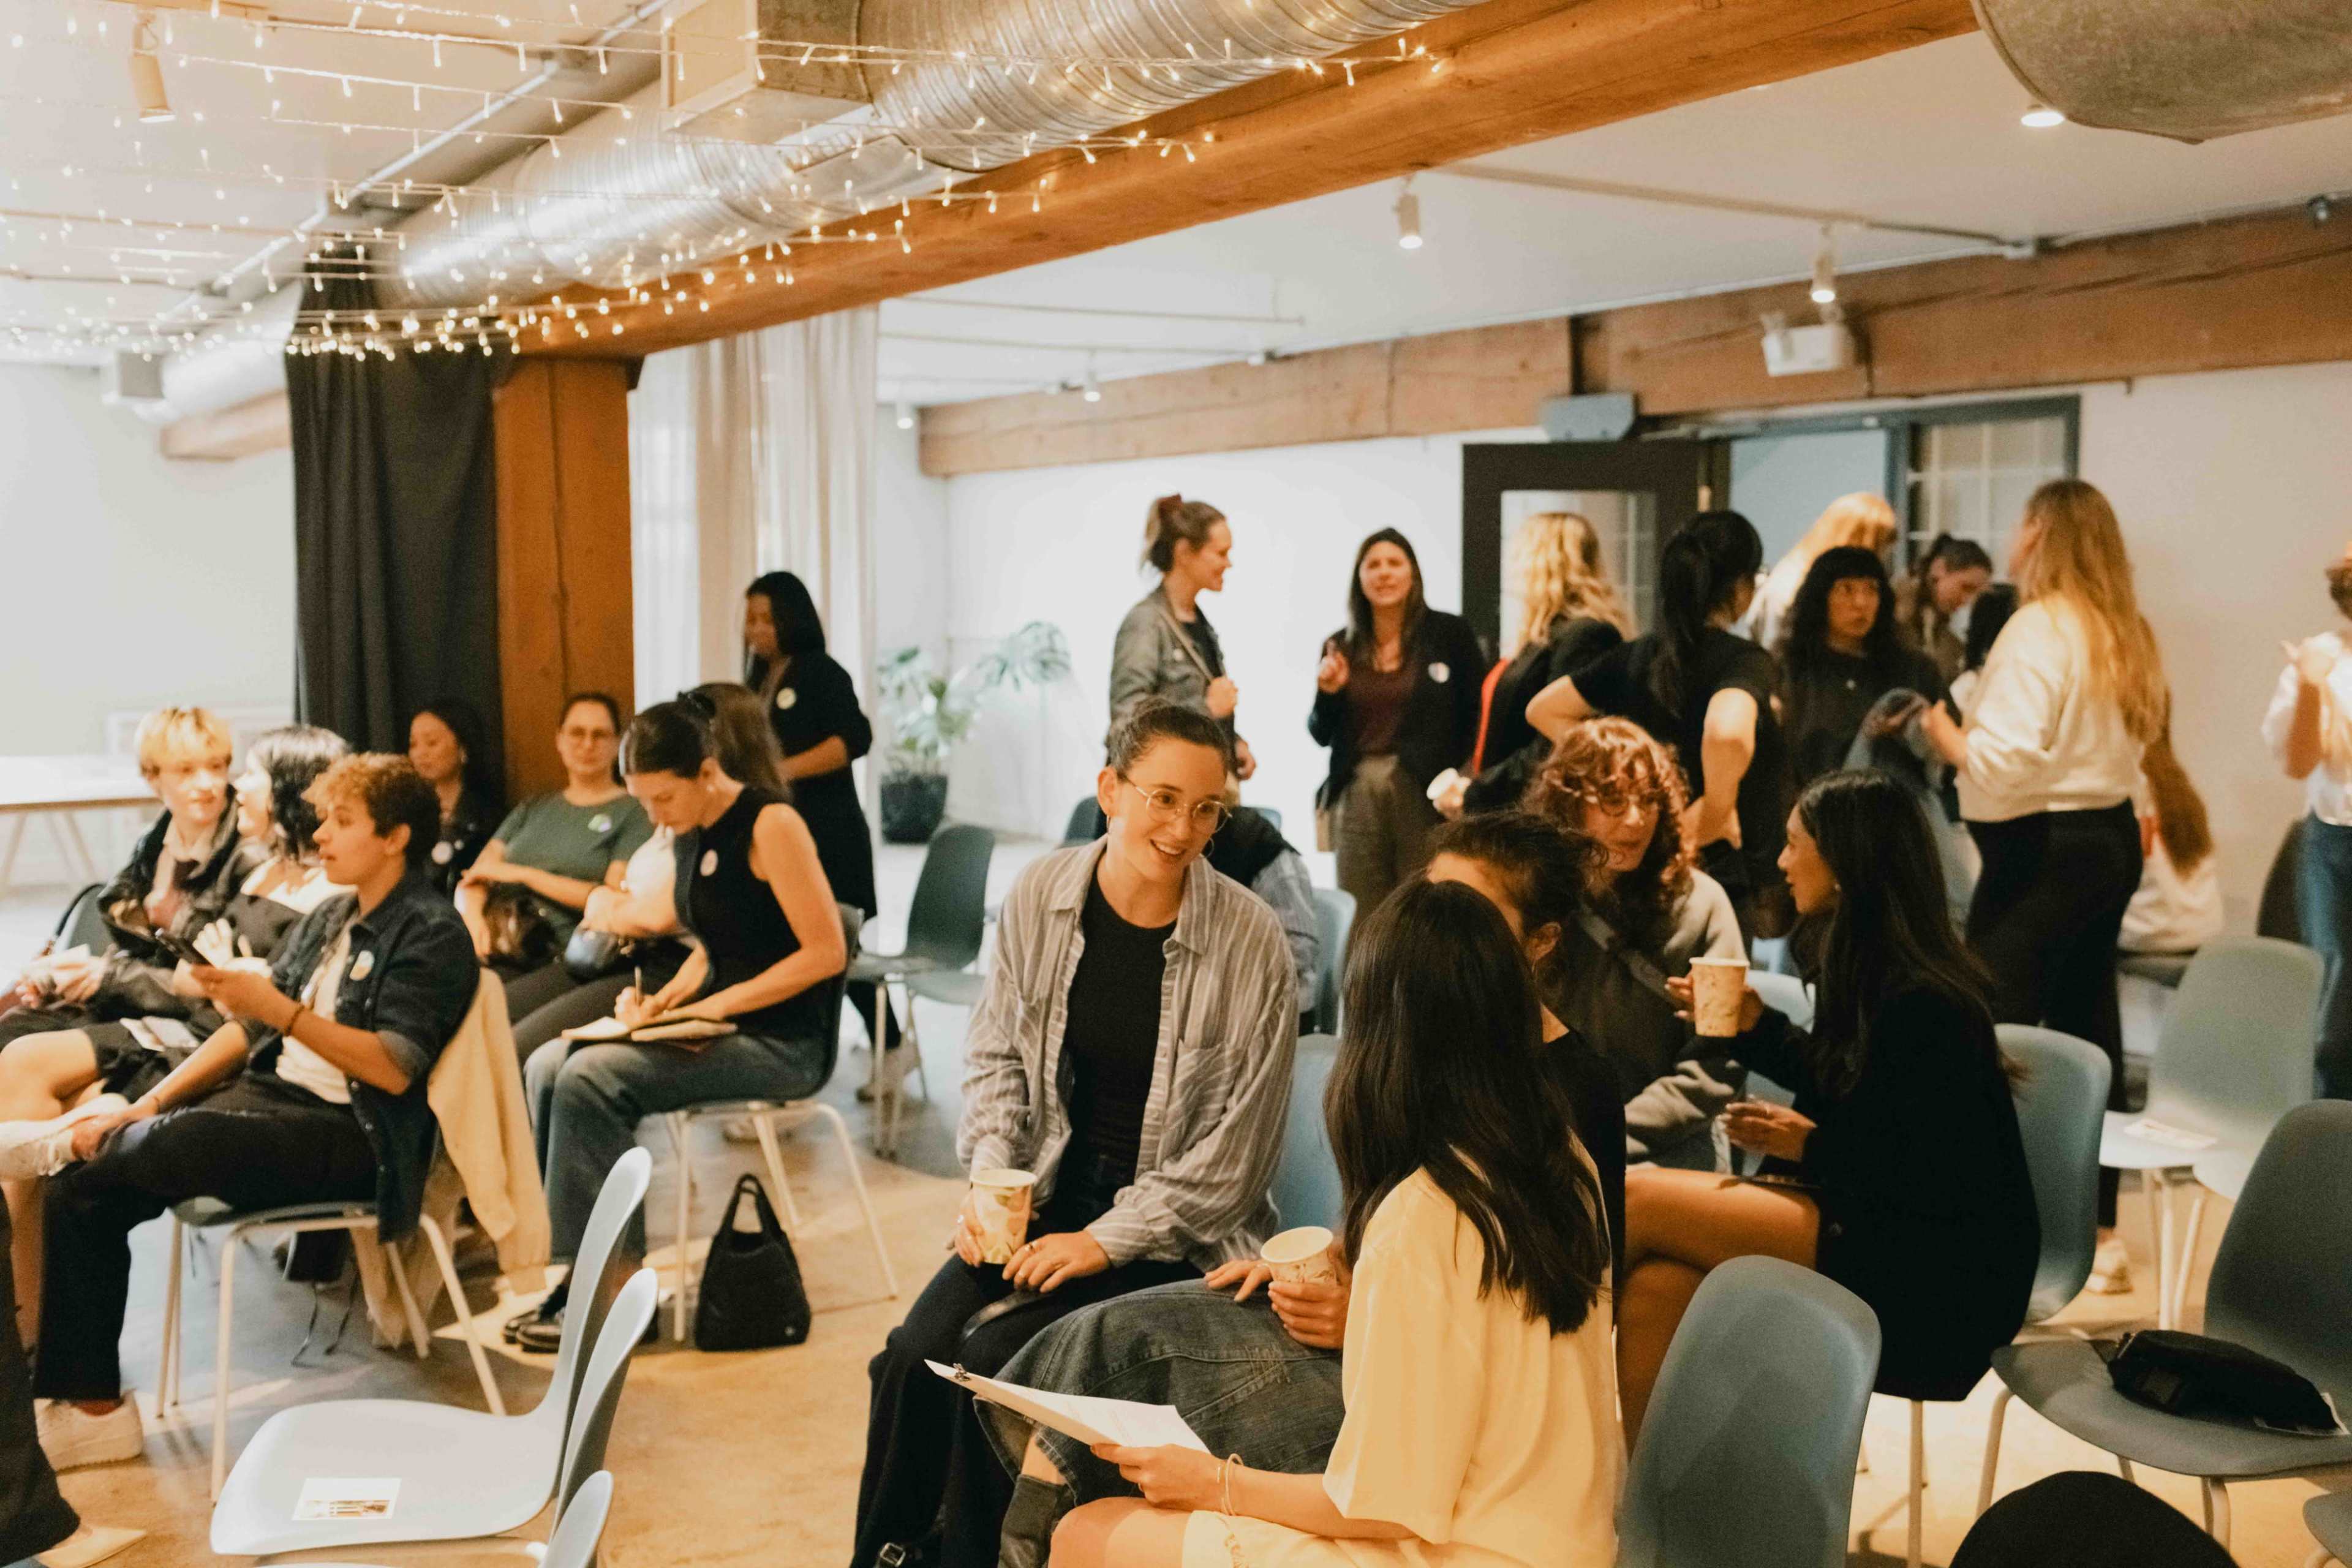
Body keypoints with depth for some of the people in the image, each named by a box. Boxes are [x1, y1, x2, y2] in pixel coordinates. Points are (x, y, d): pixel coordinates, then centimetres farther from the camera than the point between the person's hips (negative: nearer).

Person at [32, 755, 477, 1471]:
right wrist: (145, 1105, 5)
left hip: (351, 1135, -8)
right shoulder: (329, 920, 18)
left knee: (174, 1143, -32)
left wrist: (279, 1010, -25)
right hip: (270, 1094, 8)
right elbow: (247, 1032, 16)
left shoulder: (432, 935, -8)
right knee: (80, 1191, -6)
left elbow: (393, 1069, -18)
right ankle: (87, 1404, 0)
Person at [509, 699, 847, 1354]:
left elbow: (827, 952, -17)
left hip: (784, 1043, -9)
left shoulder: (771, 824, -13)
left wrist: (718, 1005, -17)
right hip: (719, 1031, 9)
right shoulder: (686, 840, 12)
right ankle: (568, 1267, -5)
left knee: (591, 1077, -22)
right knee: (547, 1066, -6)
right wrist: (662, 1000, 2)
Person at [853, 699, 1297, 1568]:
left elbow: (1236, 1148, -11)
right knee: (915, 1352, -15)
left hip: (1174, 1236, -4)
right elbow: (996, 1054, 10)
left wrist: (1109, 1239, -13)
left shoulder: (1248, 940, -15)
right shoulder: (1040, 894, -3)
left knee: (993, 1355, -20)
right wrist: (992, 1182, -4)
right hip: (1051, 1196, 4)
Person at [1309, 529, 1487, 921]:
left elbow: (1479, 715, -1)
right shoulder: (1341, 646, 10)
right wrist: (1329, 693, -5)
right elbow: (1321, 735, 14)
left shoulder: (1451, 634, 1)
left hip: (1424, 795, -3)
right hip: (1357, 796, 3)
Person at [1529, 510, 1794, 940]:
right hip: (1734, 874, -6)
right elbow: (1728, 733, -37)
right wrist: (1715, 812, -20)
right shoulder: (1748, 661, -14)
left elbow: (1543, 710, 13)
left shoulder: (1636, 657, 5)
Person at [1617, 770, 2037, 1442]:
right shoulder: (1872, 971, 8)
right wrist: (1757, 1027, 14)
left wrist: (1812, 1146, -17)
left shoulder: (1926, 1004, -20)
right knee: (1655, 1288, -15)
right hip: (1867, 1219, 9)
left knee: (1637, 1199, -14)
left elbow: (1950, 1182, -21)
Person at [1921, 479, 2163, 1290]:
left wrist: (1943, 732, -6)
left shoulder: (2039, 629, -16)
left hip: (2041, 849, -9)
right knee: (2087, 1031, 14)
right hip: (2112, 837, 9)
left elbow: (2004, 759, -23)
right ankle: (2098, 1228, 23)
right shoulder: (2126, 634, 11)